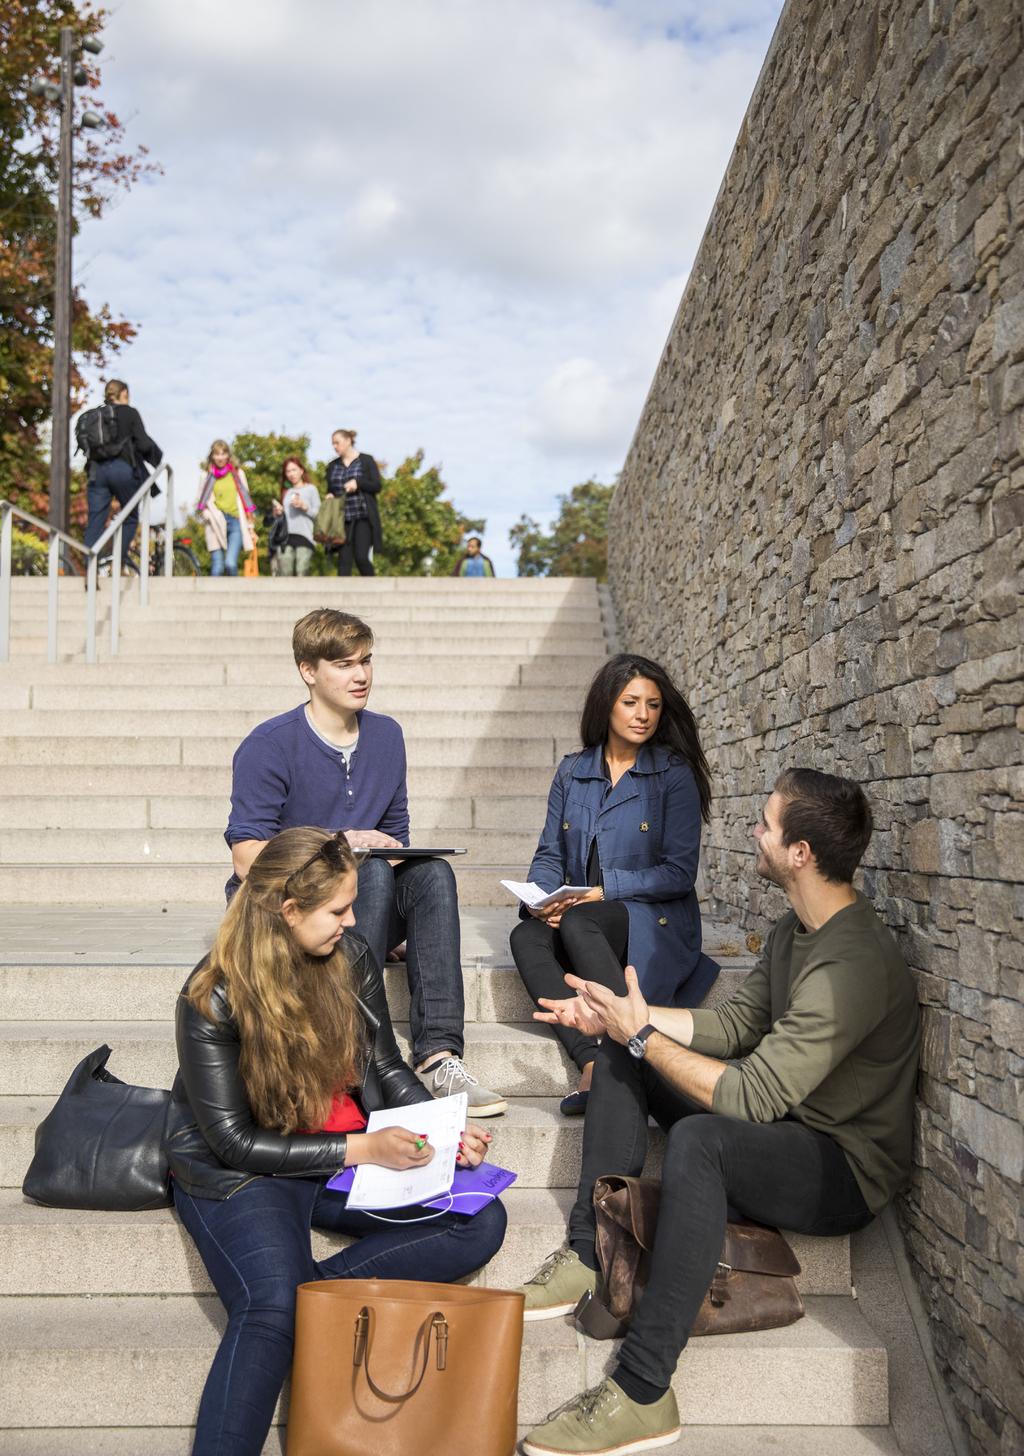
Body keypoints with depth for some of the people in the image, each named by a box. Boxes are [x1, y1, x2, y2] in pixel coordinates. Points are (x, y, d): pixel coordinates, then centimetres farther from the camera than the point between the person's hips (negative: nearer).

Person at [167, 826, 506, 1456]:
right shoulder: (215, 997, -17)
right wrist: (361, 1149, -22)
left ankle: (315, 1287, -17)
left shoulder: (352, 958, -2)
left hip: (355, 1152, 6)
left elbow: (387, 1069, 9)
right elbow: (235, 1142, -15)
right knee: (272, 1310, -34)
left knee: (482, 1220, -14)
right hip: (242, 1172, -5)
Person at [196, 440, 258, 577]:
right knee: (217, 567, -6)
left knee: (230, 563, -18)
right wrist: (205, 512, -7)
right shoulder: (208, 476, 8)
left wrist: (251, 527, 12)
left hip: (236, 522, 0)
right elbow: (201, 503, 15)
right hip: (216, 524, 1)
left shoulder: (237, 473, 9)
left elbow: (246, 500, 14)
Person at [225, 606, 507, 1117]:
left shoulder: (387, 736, 9)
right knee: (371, 872, -33)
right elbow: (248, 861, -15)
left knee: (432, 872, -25)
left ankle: (439, 1056, -34)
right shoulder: (269, 746, -9)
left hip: (364, 906, 5)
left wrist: (394, 853, -5)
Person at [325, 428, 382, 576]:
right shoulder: (332, 466, 14)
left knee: (361, 557, -12)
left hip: (363, 518, -4)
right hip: (342, 519, 4)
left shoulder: (366, 461, 2)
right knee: (344, 559, -2)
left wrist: (358, 483, -17)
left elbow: (377, 486, -3)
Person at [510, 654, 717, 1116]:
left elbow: (678, 873, -7)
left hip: (655, 922, -4)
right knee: (526, 936, -27)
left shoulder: (675, 775, -1)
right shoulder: (573, 772, 12)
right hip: (580, 917, 4)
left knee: (577, 923, -34)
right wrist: (543, 898, -10)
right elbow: (550, 855, 12)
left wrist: (604, 890, -17)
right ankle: (592, 1063, -39)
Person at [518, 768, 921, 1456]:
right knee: (622, 1054, 4)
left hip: (848, 1171, -10)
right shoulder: (797, 927, 3)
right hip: (788, 1124, 10)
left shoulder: (853, 965, -30)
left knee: (698, 1139, -39)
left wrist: (644, 1033, -20)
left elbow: (752, 1097, -31)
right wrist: (626, 1019, -1)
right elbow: (737, 1025, 8)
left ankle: (642, 1393, -31)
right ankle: (590, 1251, 1)